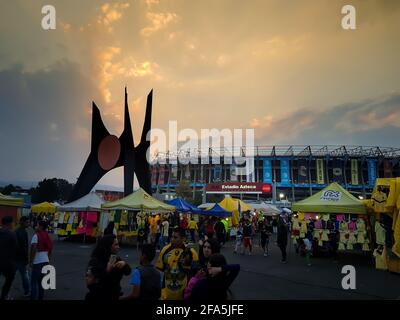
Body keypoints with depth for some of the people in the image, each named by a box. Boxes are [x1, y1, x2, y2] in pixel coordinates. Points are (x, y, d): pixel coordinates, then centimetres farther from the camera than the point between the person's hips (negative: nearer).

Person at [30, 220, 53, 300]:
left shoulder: (36, 235, -12)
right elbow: (50, 248, 15)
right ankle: (40, 298, 22)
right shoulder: (47, 236, 11)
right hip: (45, 261, 7)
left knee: (34, 282, 0)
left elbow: (33, 249, -21)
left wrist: (31, 261, -14)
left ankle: (33, 298, -1)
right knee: (41, 281, 16)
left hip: (37, 262, -7)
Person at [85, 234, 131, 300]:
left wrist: (124, 264, -22)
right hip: (98, 297, -5)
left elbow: (128, 272, -1)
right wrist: (107, 270, -31)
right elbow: (89, 283, -22)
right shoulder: (95, 261, -15)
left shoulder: (116, 259, 1)